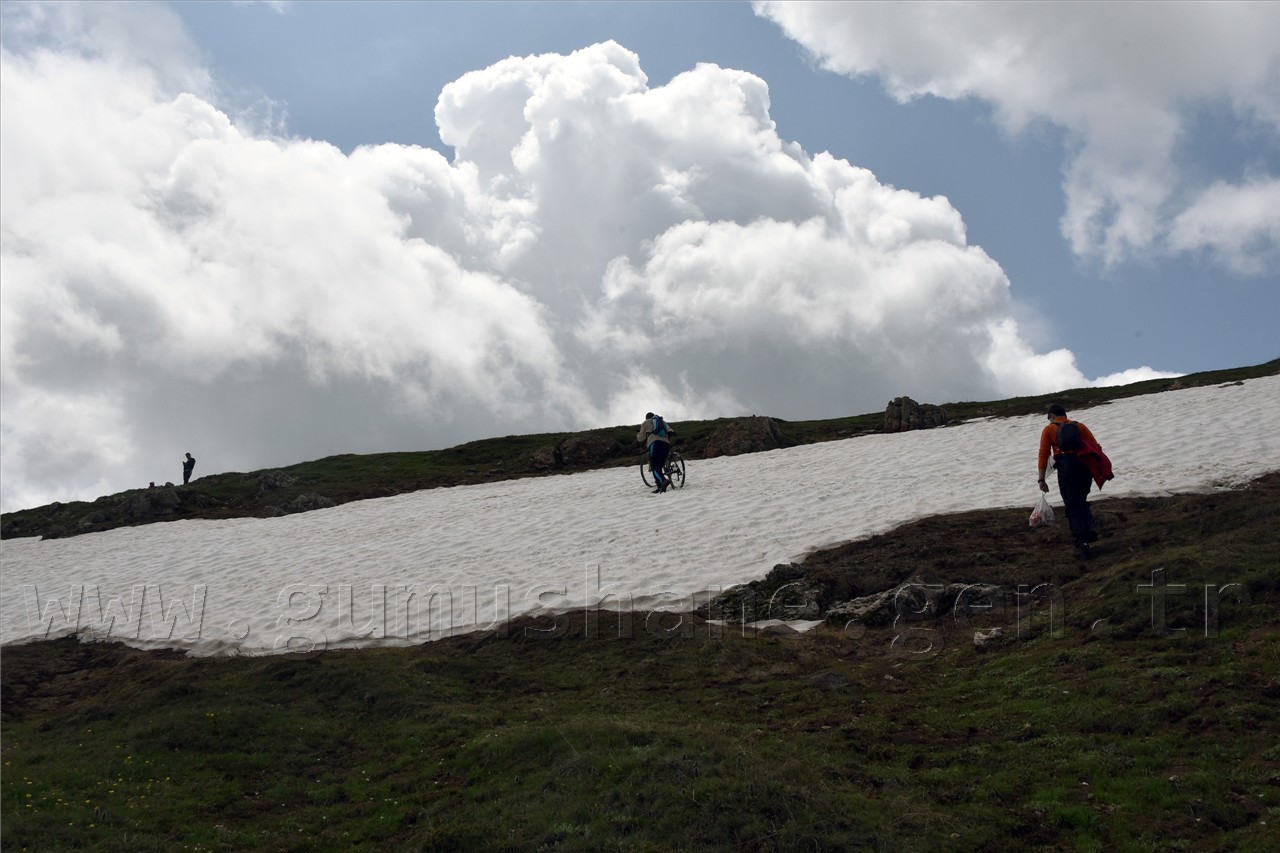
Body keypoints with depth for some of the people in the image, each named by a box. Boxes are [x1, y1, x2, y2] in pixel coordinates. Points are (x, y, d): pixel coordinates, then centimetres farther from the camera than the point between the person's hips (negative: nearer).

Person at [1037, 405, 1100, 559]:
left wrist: (1041, 479, 3)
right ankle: (1090, 528, 5)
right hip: (1086, 464, 3)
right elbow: (1096, 447, 11)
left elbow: (1043, 455, 4)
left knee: (1073, 507, 0)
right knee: (1081, 501, 25)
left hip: (1066, 466, -3)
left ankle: (1082, 545, -8)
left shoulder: (1049, 429, 14)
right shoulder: (1080, 426, 22)